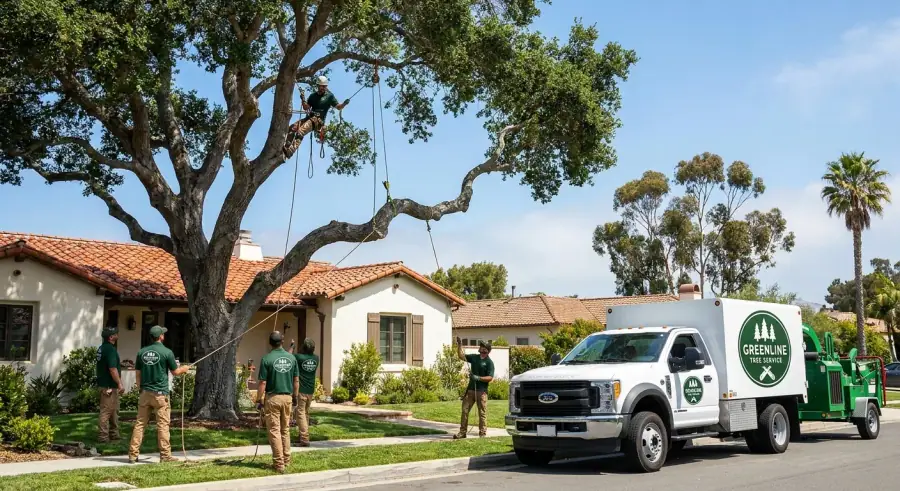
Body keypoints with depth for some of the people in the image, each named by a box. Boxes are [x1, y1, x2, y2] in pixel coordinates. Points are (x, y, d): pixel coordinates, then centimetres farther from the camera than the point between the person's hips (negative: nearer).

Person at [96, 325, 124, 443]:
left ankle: (114, 435, 23)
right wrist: (120, 384, -17)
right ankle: (103, 436, -1)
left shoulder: (102, 348, 13)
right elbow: (112, 369, -23)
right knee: (106, 411, -5)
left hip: (103, 383, 10)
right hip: (109, 386, -10)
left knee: (114, 411, 16)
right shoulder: (110, 349, -18)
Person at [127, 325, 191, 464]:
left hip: (145, 393, 4)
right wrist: (185, 368, 21)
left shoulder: (142, 352, 4)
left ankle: (133, 454, 9)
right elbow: (175, 372, 1)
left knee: (140, 423, 8)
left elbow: (138, 374, 8)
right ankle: (165, 455, 4)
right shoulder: (167, 352, -9)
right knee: (163, 425, 1)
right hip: (160, 394, -4)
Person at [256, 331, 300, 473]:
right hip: (287, 397, 4)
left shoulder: (266, 359, -11)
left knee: (274, 431, 1)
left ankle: (279, 464, 0)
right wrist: (294, 397, 17)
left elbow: (263, 383, -11)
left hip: (272, 398, -4)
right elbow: (296, 380, 6)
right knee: (285, 430, 16)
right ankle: (287, 460, 19)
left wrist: (258, 400, -2)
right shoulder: (292, 358, 1)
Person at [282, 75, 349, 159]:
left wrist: (344, 104, -22)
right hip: (309, 117, 7)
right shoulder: (313, 95, 19)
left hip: (318, 120, -6)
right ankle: (286, 148, -19)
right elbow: (306, 108, 17)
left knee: (300, 131, -29)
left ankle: (289, 152, -40)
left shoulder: (329, 96, 5)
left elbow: (338, 107, 0)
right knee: (292, 128, -17)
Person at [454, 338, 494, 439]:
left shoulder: (489, 362, -7)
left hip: (481, 390, -6)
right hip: (471, 389, 6)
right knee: (465, 410, 6)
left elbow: (490, 377, -12)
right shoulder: (474, 357, 10)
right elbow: (461, 356, 11)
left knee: (482, 413, 1)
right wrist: (459, 345, -1)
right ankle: (462, 432, 12)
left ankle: (482, 433, 8)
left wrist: (478, 378, -22)